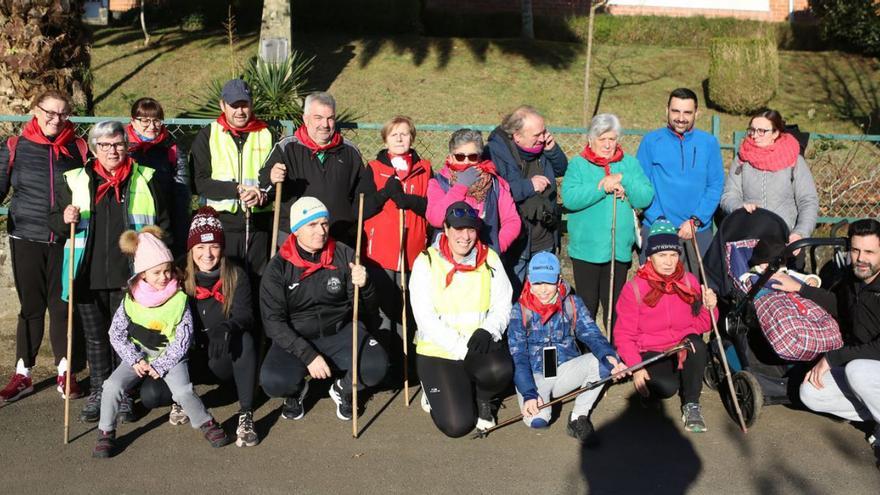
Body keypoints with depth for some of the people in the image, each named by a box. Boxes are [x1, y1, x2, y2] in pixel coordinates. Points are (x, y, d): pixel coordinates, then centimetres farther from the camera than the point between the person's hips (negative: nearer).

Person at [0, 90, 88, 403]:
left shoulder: (79, 149, 3)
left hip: (66, 240, 0)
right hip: (26, 239, 0)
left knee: (62, 306, 6)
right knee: (31, 306, 6)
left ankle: (65, 373, 19)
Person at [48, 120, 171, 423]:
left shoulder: (145, 181, 4)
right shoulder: (76, 181, 6)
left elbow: (162, 224, 8)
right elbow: (54, 221, 12)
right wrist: (64, 219, -11)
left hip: (129, 277, -1)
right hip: (88, 277, 2)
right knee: (95, 337, 12)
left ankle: (124, 395, 17)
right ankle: (97, 393, 24)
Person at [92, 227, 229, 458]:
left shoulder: (179, 300, -11)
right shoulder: (131, 299, -5)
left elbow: (182, 341, -10)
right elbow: (116, 333, 0)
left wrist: (160, 366, -13)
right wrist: (135, 360, -11)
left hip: (170, 357, -2)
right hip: (138, 356, 2)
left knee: (183, 391, -24)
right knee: (112, 386, -18)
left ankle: (207, 424, 1)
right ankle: (106, 434, 1)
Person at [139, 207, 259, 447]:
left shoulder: (236, 276, -4)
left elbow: (245, 315, -17)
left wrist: (226, 327, -40)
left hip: (224, 359, -1)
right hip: (189, 359, 1)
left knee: (244, 339, -35)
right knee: (150, 394, -24)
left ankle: (246, 415, -28)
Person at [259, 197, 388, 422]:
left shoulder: (344, 256, -5)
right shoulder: (278, 268, -7)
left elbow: (368, 312, -2)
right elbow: (273, 322, -10)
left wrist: (364, 286, -25)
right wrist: (308, 355, -20)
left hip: (341, 332, 1)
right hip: (296, 338, -1)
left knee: (376, 366, -25)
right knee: (272, 381, -28)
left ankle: (342, 390, 10)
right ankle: (297, 389, 12)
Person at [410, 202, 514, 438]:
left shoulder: (490, 259, 3)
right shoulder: (426, 262, -6)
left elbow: (502, 305, 1)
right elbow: (425, 318, -12)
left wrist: (487, 331, -20)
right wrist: (461, 347, -20)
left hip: (480, 348, 3)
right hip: (437, 351, -2)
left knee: (500, 370, -33)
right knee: (456, 425, -16)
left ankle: (483, 400, 4)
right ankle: (435, 391, 20)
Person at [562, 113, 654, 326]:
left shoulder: (629, 163, 8)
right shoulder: (578, 164, 0)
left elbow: (646, 197, -3)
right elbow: (569, 198, -16)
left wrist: (623, 180, -16)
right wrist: (602, 187, -20)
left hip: (619, 249, 2)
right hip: (586, 250, -2)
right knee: (587, 305, 6)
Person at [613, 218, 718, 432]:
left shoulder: (689, 282, 4)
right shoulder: (634, 288, -6)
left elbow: (701, 325, 6)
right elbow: (624, 335, -5)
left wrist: (708, 308, -16)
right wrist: (636, 368, -18)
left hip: (685, 350, 3)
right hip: (650, 353, -3)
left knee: (697, 344, -33)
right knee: (667, 387, -33)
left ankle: (691, 405, -15)